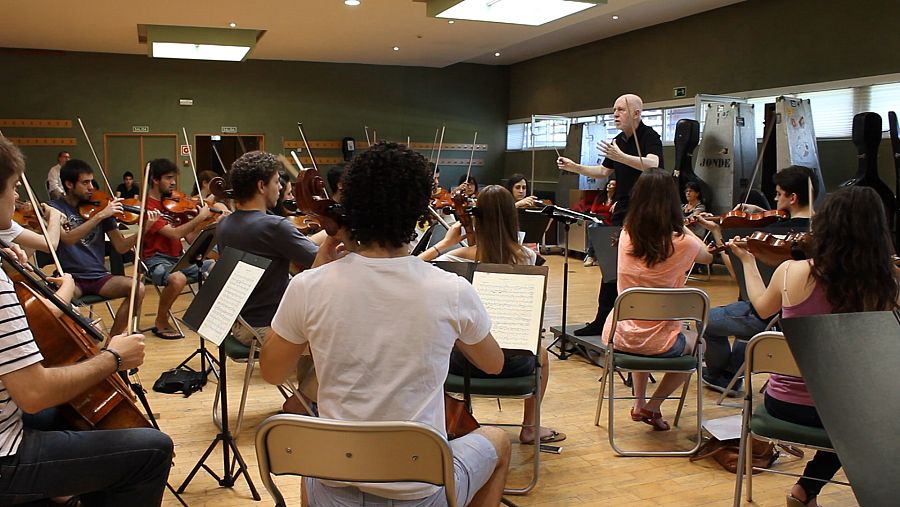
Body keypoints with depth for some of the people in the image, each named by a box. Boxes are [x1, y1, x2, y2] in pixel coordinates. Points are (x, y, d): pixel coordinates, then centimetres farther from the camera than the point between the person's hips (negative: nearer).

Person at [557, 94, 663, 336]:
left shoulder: (649, 136, -10)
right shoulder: (618, 141, 13)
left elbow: (652, 164, -29)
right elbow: (603, 171, 22)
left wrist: (620, 156, -42)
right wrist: (574, 167, 11)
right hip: (622, 210, 8)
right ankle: (603, 320, 16)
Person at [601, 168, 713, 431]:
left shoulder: (626, 235, -6)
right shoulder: (682, 244, -15)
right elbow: (708, 256, 9)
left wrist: (679, 228, 19)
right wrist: (682, 226, 18)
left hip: (619, 337, 4)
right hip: (658, 343, -3)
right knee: (692, 349, 31)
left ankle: (639, 403, 31)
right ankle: (653, 406, 20)